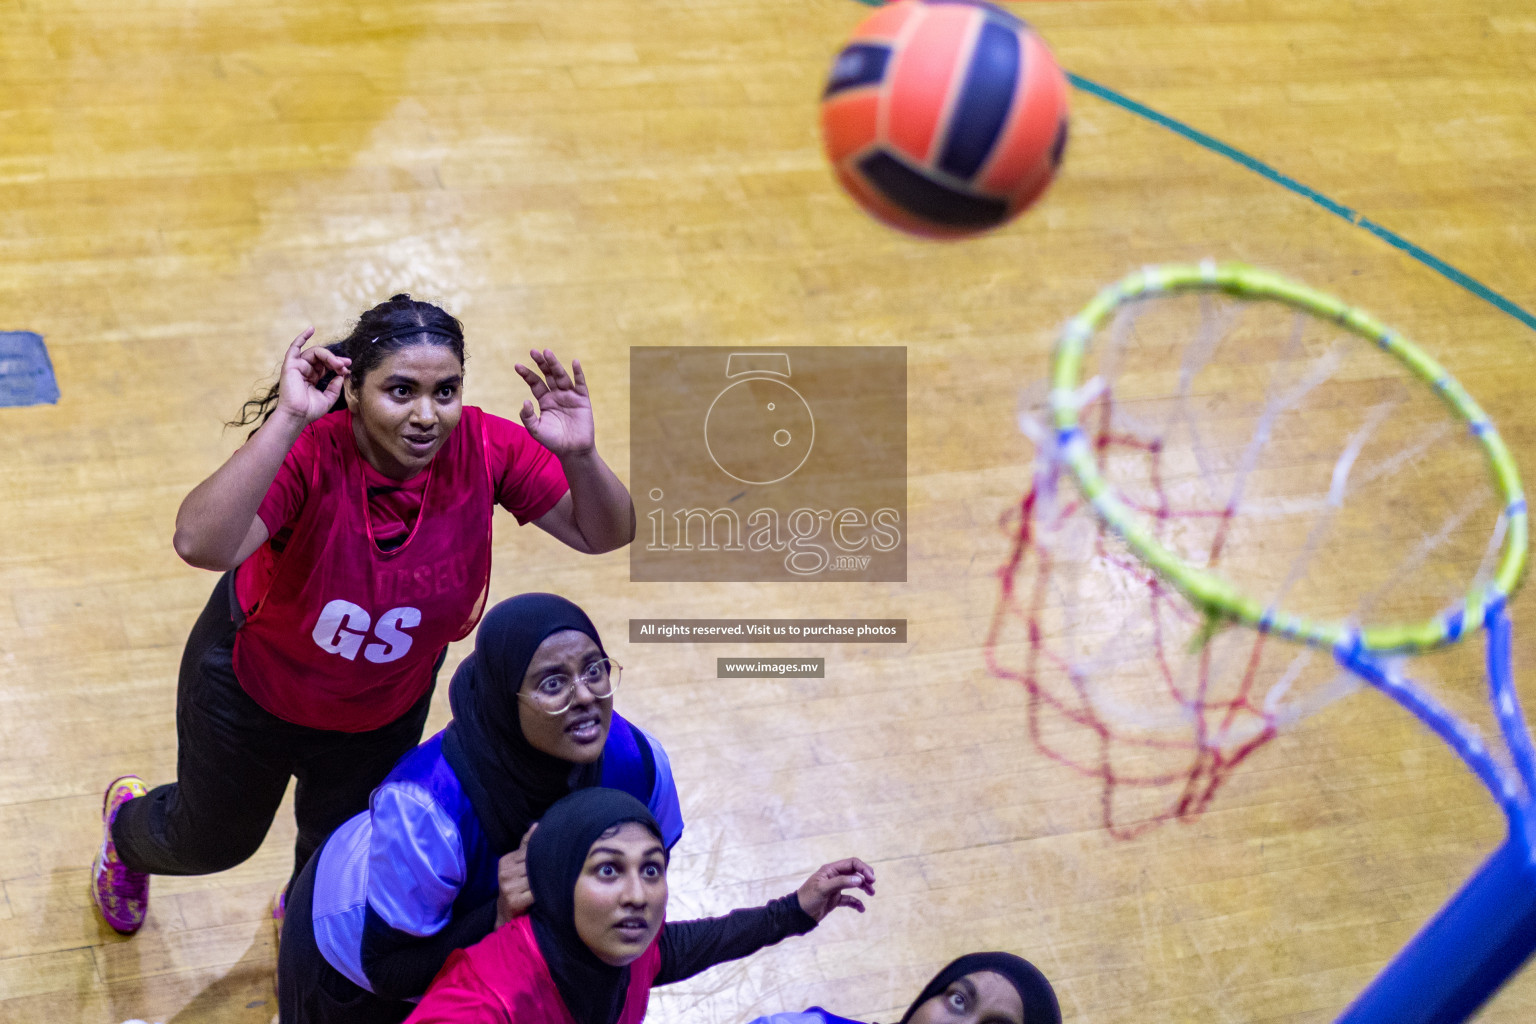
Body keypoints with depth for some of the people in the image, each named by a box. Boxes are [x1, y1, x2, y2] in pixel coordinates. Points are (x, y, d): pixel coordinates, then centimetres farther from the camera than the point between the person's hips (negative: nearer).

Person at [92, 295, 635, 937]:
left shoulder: (485, 449, -28)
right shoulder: (307, 453, -39)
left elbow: (604, 534, -20)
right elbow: (200, 545, -54)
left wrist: (579, 456, -41)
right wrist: (288, 421, -59)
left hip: (386, 710, 3)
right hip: (255, 683, -3)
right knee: (215, 839, 26)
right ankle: (129, 822, 62)